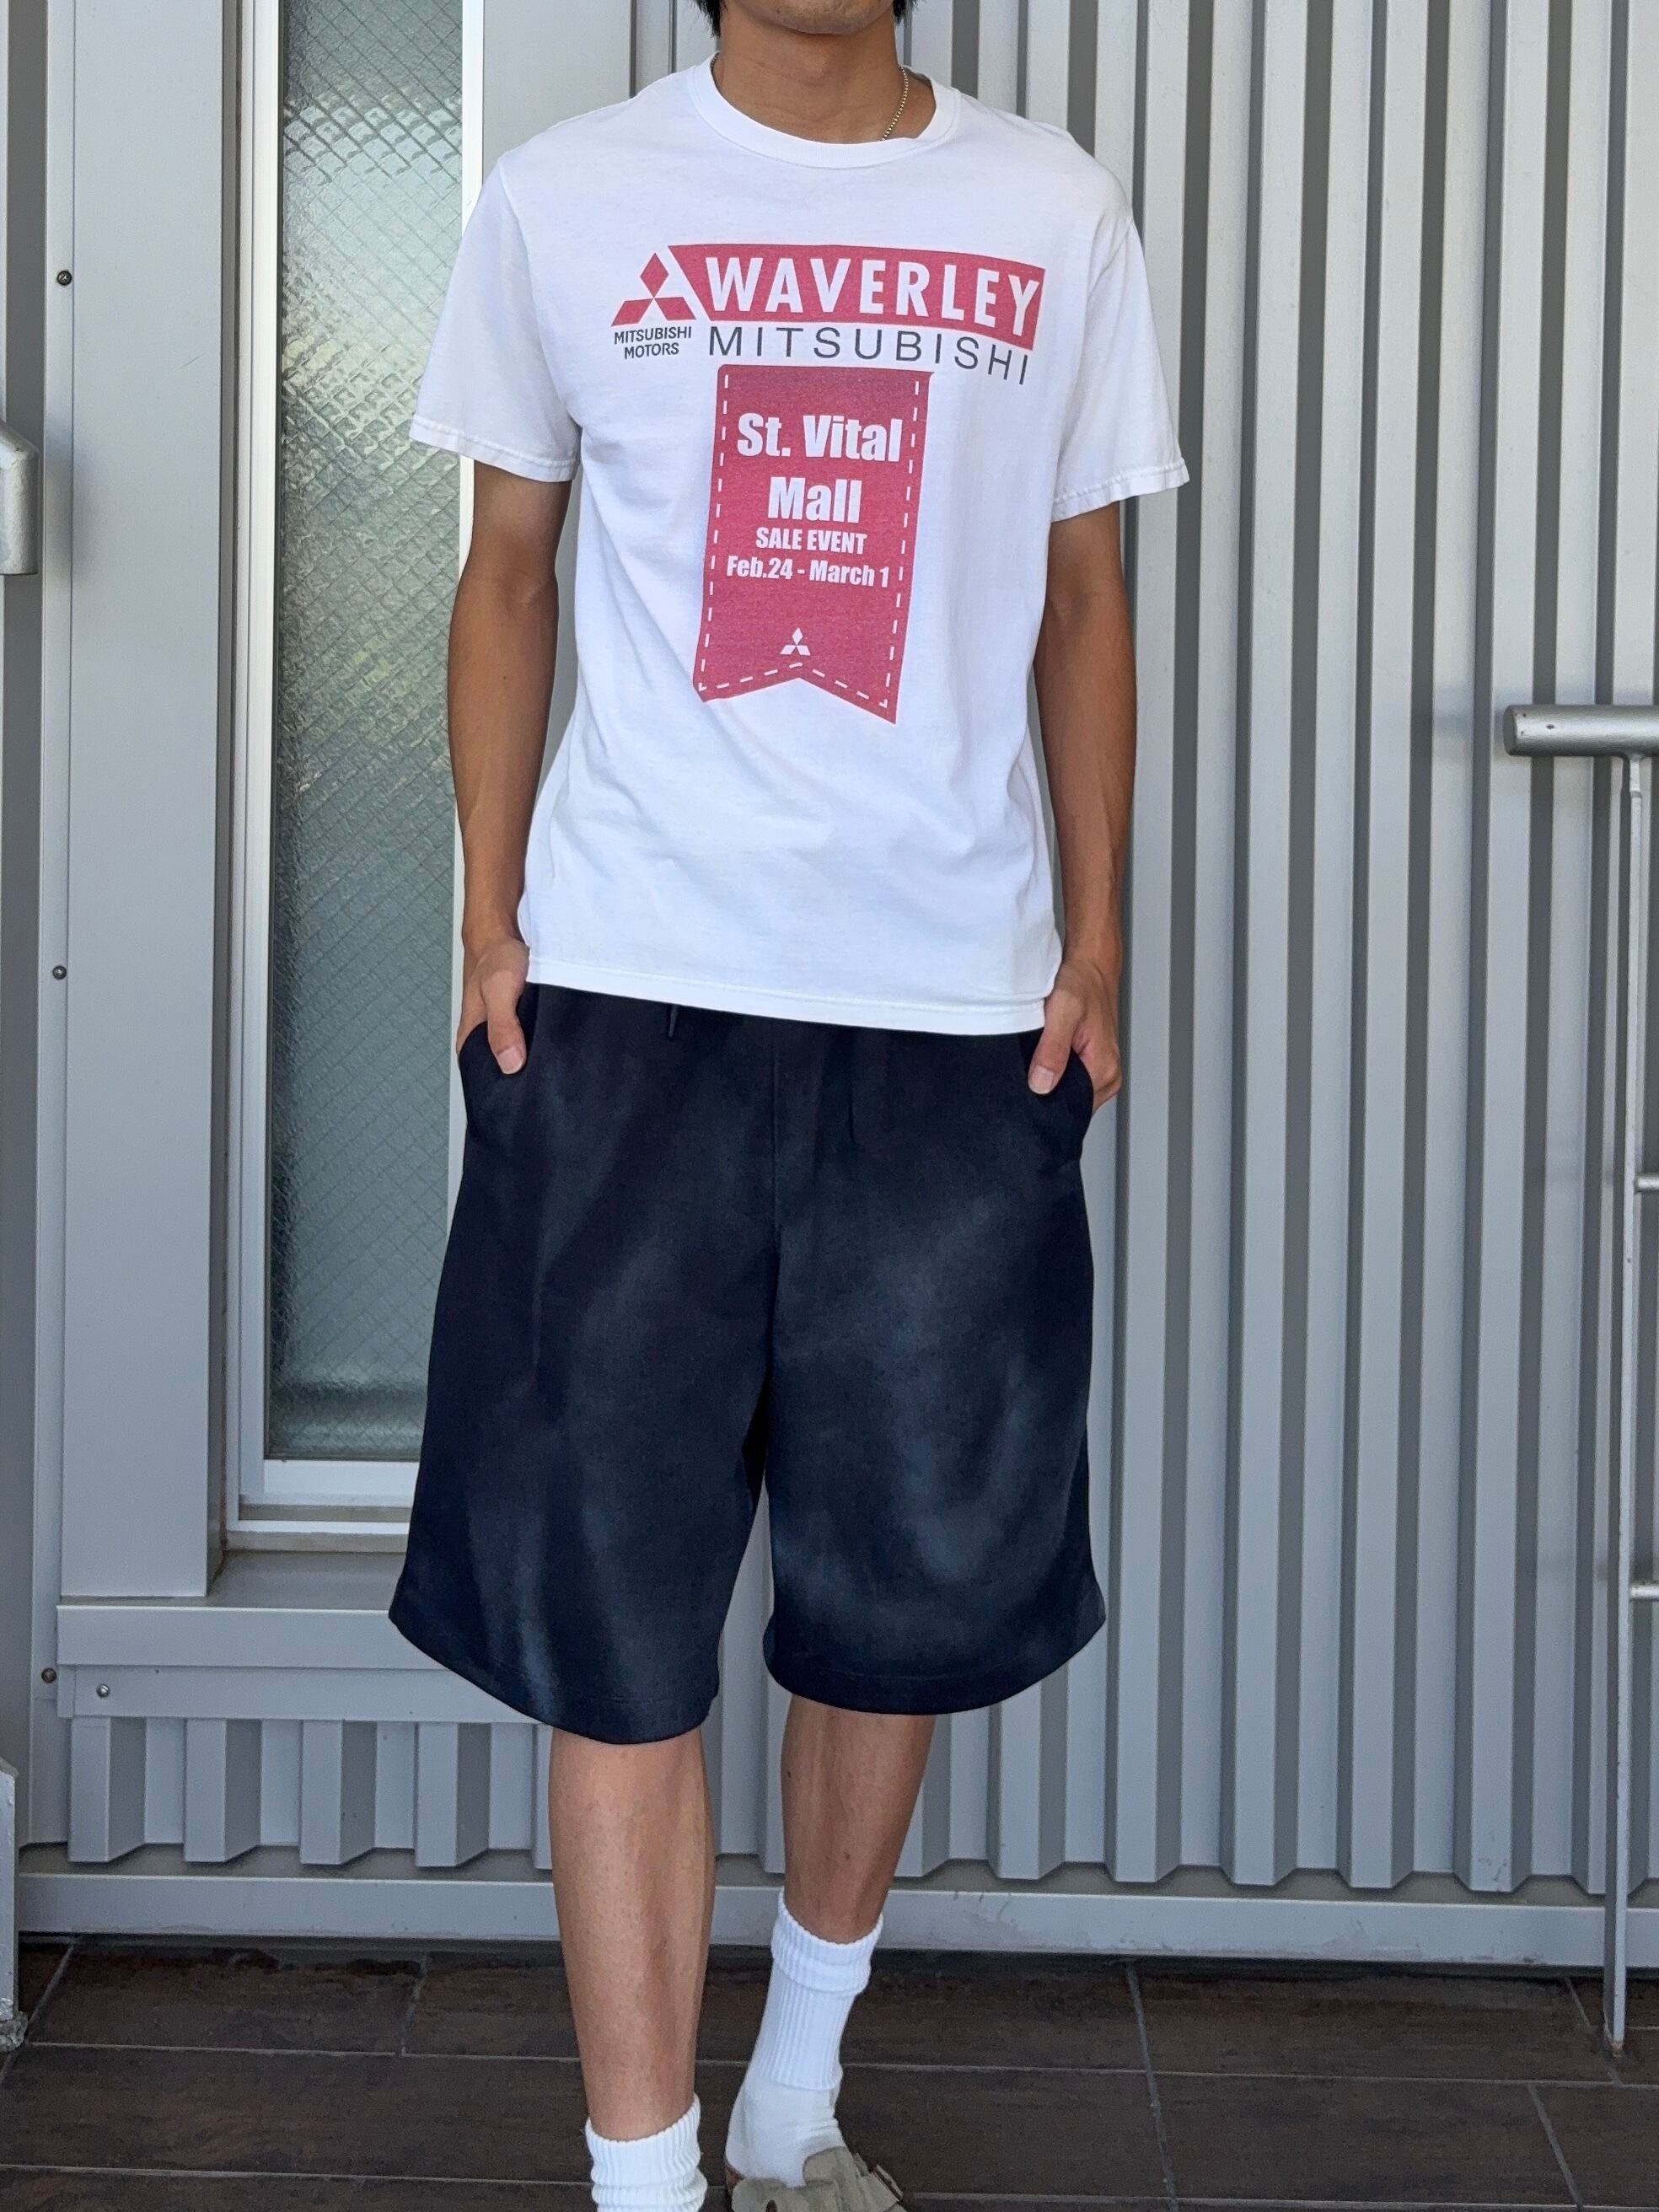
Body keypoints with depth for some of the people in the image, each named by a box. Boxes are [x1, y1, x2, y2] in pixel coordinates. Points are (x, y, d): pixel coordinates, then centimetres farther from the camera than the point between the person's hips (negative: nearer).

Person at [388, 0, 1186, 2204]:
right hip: (631, 995, -1)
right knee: (617, 1607, -2)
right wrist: (489, 917, 1)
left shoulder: (1058, 216, 6)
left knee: (914, 1585, 11)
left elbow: (1083, 599, 11)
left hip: (962, 1007, 2)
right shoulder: (566, 200, 4)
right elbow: (507, 571, 9)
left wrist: (1097, 938, 5)